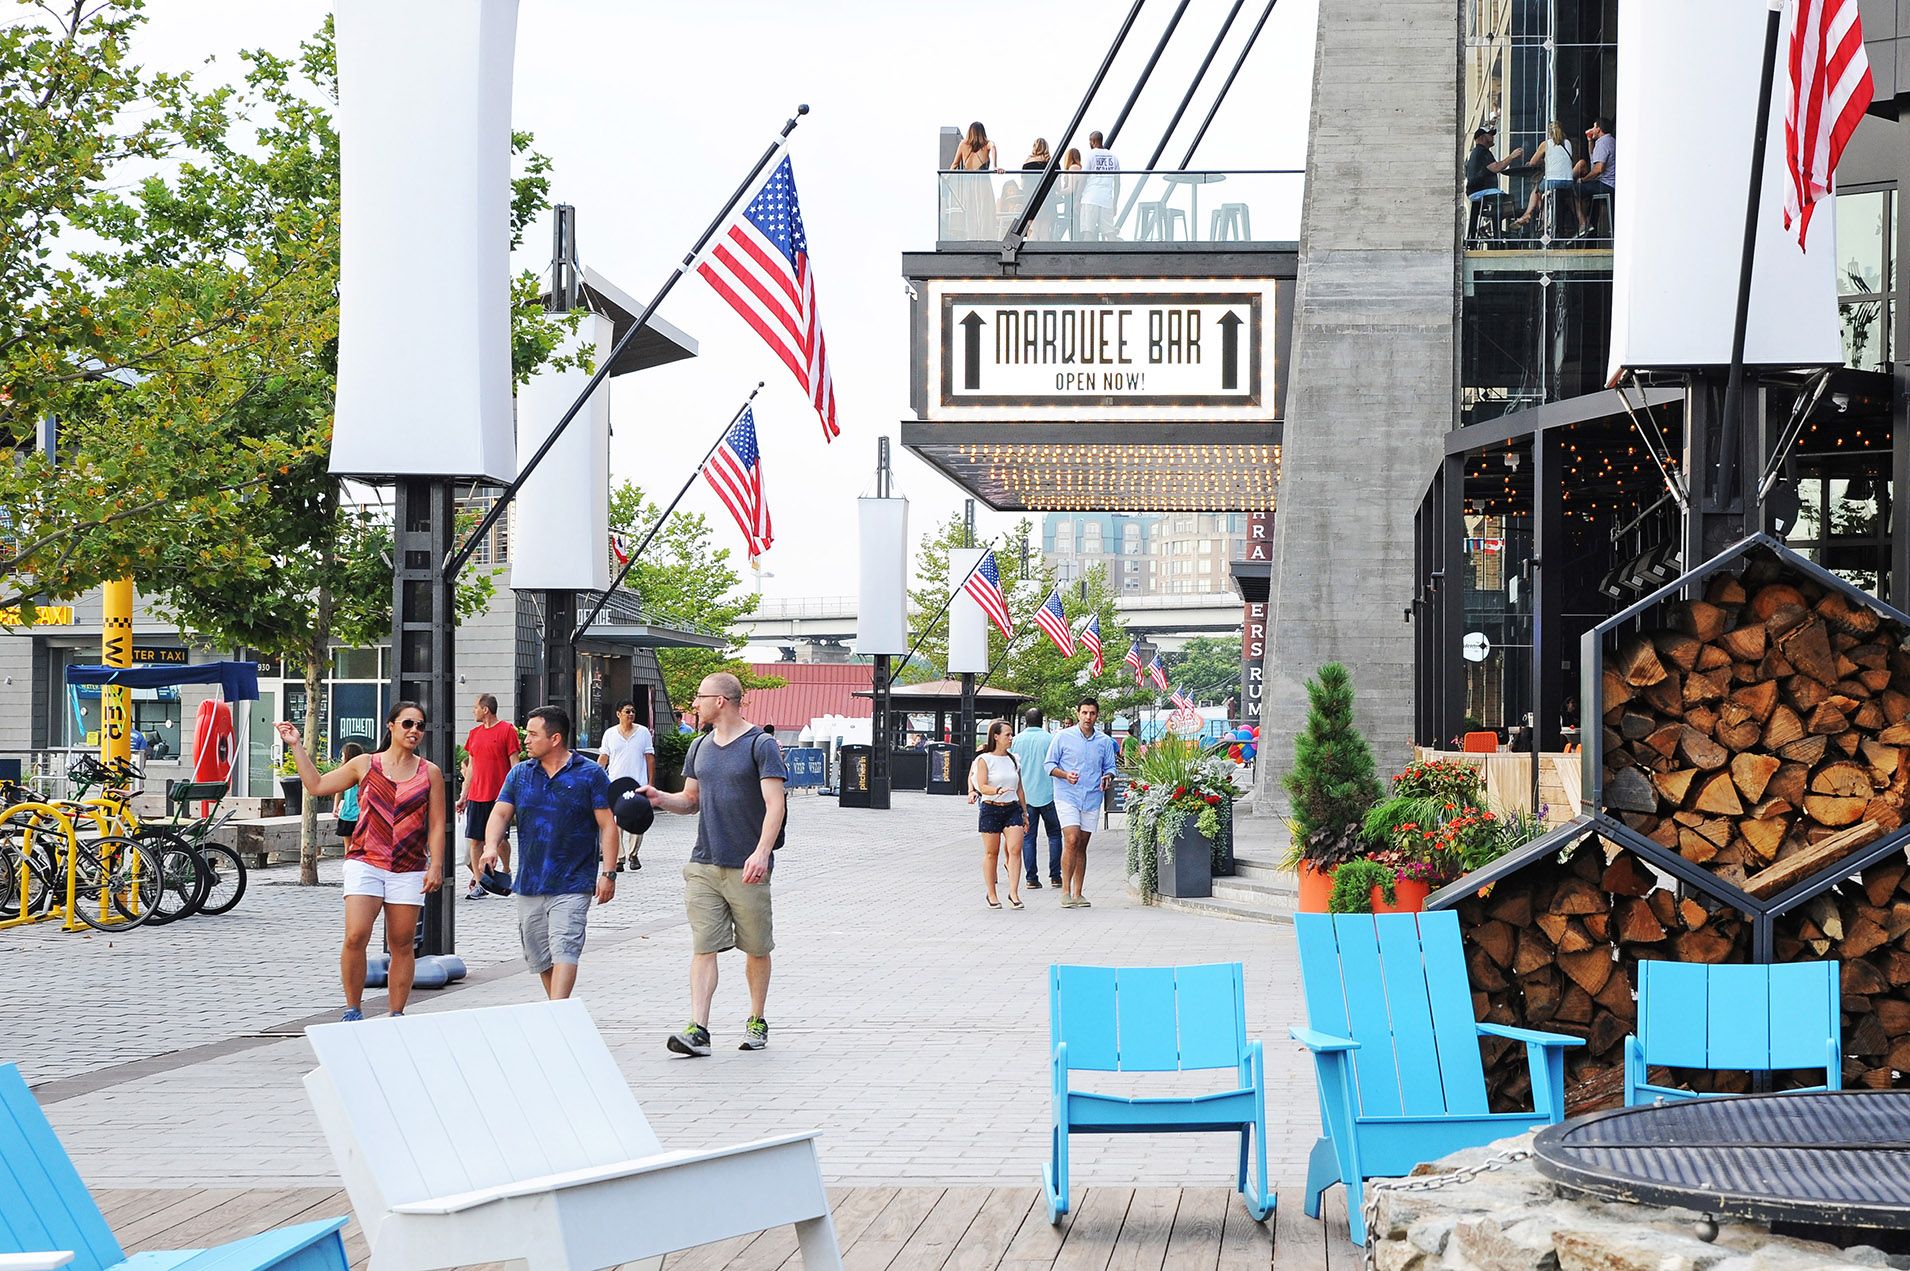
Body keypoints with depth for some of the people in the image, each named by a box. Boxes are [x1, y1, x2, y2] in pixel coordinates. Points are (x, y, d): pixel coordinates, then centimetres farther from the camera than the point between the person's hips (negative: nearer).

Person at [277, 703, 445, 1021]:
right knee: (355, 937, -14)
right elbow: (317, 786, 12)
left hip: (408, 869, 1)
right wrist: (297, 748, 9)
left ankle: (396, 1015, 12)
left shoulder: (430, 772, 7)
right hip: (365, 863, -1)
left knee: (402, 945, 4)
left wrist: (435, 865, -3)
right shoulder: (365, 765, 7)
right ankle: (353, 1009, -1)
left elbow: (436, 824, 6)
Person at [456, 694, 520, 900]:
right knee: (474, 840, 0)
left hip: (499, 796, -5)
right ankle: (479, 885, 3)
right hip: (476, 796, 5)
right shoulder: (474, 733, 13)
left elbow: (514, 764, -5)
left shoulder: (507, 730, -4)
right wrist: (463, 796, 16)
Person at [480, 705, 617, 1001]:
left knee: (564, 951, -15)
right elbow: (500, 813, 4)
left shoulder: (591, 774, -2)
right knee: (540, 957, 10)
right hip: (529, 885, 5)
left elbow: (607, 826, -2)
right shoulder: (520, 774, 11)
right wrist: (491, 847, -16)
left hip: (572, 885, -5)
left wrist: (608, 873, -10)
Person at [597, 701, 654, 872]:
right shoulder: (610, 734, 8)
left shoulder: (643, 732, 7)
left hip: (638, 785, 0)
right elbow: (603, 757, 9)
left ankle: (633, 855, 14)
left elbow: (649, 758, 9)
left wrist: (650, 783, 5)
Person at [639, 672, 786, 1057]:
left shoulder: (761, 745, -6)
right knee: (703, 948, -4)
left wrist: (762, 852, -25)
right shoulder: (700, 747, 14)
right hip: (703, 865, 5)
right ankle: (697, 1030, -9)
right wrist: (661, 799, 3)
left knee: (756, 949, 7)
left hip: (746, 868, -5)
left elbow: (775, 805, -13)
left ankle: (757, 1021, 22)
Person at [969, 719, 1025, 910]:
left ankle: (1014, 892, -10)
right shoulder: (984, 759, -3)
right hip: (991, 808, -3)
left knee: (1015, 849, -11)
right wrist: (997, 791, -31)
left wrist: (1025, 812, 17)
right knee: (991, 852, 4)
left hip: (1012, 808, 3)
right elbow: (982, 786, -13)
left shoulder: (1014, 759, 12)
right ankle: (992, 895, 13)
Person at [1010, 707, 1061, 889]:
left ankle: (1032, 877, 0)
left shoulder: (1017, 740, 1)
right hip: (1047, 794, -2)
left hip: (1025, 796, 2)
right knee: (1054, 834, 9)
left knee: (1028, 837, 5)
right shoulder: (1049, 739, -6)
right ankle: (1055, 875, 5)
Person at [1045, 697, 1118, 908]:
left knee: (1082, 845, 7)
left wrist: (1107, 778, -7)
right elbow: (1050, 764, 3)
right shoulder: (1063, 737, 0)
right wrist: (1065, 775, -15)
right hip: (1067, 797, -3)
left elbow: (1110, 767, 16)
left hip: (1092, 799, 3)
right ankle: (1065, 891, -10)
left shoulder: (1105, 742, 9)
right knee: (1071, 841, -16)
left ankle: (1078, 893, 11)